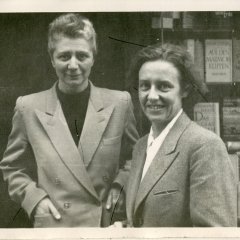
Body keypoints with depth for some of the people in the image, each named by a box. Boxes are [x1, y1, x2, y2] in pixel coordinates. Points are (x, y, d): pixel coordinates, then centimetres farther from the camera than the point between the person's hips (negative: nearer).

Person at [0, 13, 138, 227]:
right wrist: (35, 199, -8)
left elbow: (134, 156, 11)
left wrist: (120, 185, -5)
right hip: (54, 224, -1)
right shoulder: (29, 107, -5)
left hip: (109, 222, 1)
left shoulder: (119, 103, -3)